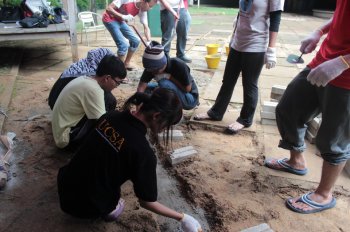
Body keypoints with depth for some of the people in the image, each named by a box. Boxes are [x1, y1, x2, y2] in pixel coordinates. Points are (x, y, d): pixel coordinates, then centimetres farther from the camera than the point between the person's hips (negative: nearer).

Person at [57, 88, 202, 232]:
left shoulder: (110, 116, -8)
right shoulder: (143, 151, -28)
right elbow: (146, 202, -16)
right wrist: (181, 218, -5)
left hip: (65, 184, 6)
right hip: (87, 207, -5)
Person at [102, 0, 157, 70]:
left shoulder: (142, 11, -8)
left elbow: (146, 27, -9)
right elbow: (108, 9, -26)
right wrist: (123, 16, -36)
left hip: (120, 21, 8)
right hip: (110, 19, -8)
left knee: (136, 40, 4)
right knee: (124, 45, -19)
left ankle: (126, 63, 20)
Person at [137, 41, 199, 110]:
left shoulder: (179, 66, -29)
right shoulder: (152, 68, -15)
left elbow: (187, 89, -22)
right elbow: (141, 86, -22)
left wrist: (170, 78, -28)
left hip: (189, 99, -6)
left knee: (164, 83, -31)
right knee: (145, 88, -9)